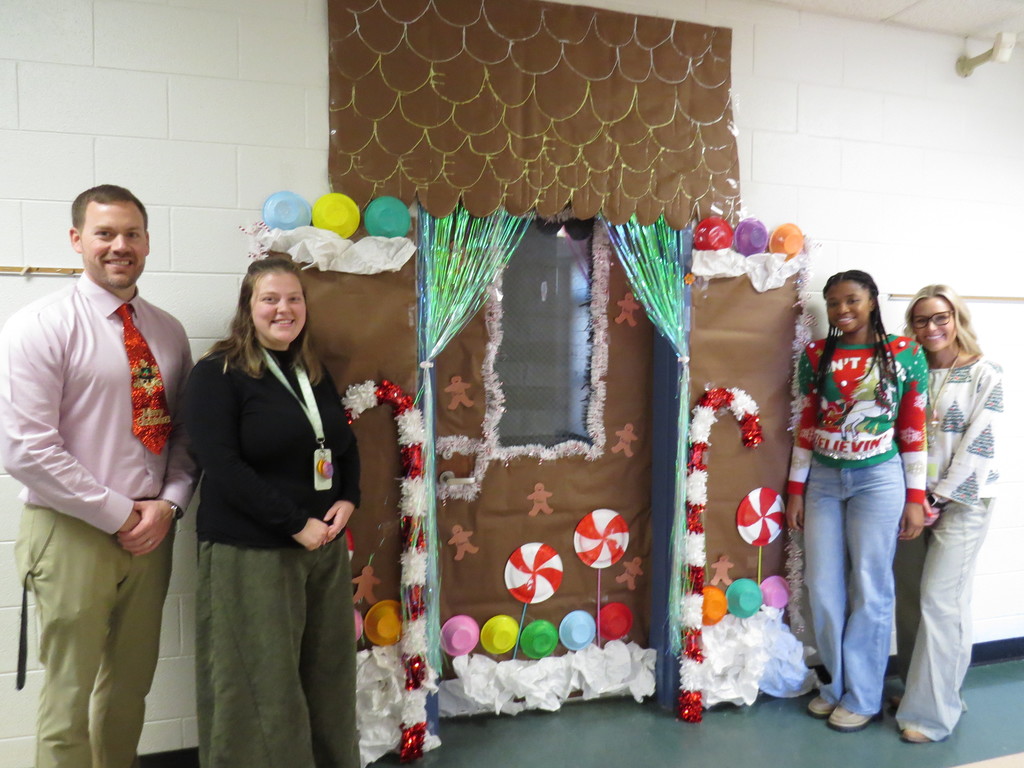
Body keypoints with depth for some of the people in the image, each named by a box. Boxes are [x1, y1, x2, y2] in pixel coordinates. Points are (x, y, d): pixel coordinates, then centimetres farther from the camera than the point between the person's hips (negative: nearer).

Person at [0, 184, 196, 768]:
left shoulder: (168, 332, 7)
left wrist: (167, 504, -7)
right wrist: (118, 514, -14)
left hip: (151, 530, 5)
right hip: (73, 534, -5)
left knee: (131, 687, 17)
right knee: (70, 697, 6)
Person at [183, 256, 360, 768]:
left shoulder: (316, 374, 12)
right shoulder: (217, 374, -8)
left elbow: (346, 443, 20)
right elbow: (221, 466, -16)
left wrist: (347, 500, 1)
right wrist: (296, 523, -17)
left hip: (325, 546, 6)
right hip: (250, 552, -6)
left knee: (327, 676, 13)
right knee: (262, 685, 3)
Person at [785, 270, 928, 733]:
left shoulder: (905, 353, -3)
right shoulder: (817, 355, 3)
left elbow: (914, 429, -1)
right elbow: (806, 426, 7)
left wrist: (916, 497, -3)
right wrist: (796, 491, 6)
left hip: (878, 480, -3)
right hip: (823, 480, 3)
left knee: (869, 591, 5)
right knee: (823, 589, 8)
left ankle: (863, 697, 22)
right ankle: (835, 684, 28)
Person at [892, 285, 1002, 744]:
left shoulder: (985, 375, -5)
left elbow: (978, 444, -10)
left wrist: (940, 496, -11)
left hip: (961, 500, -4)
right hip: (912, 496, 4)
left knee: (939, 600, -6)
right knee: (909, 597, 7)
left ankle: (932, 711, 5)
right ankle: (916, 687, 24)